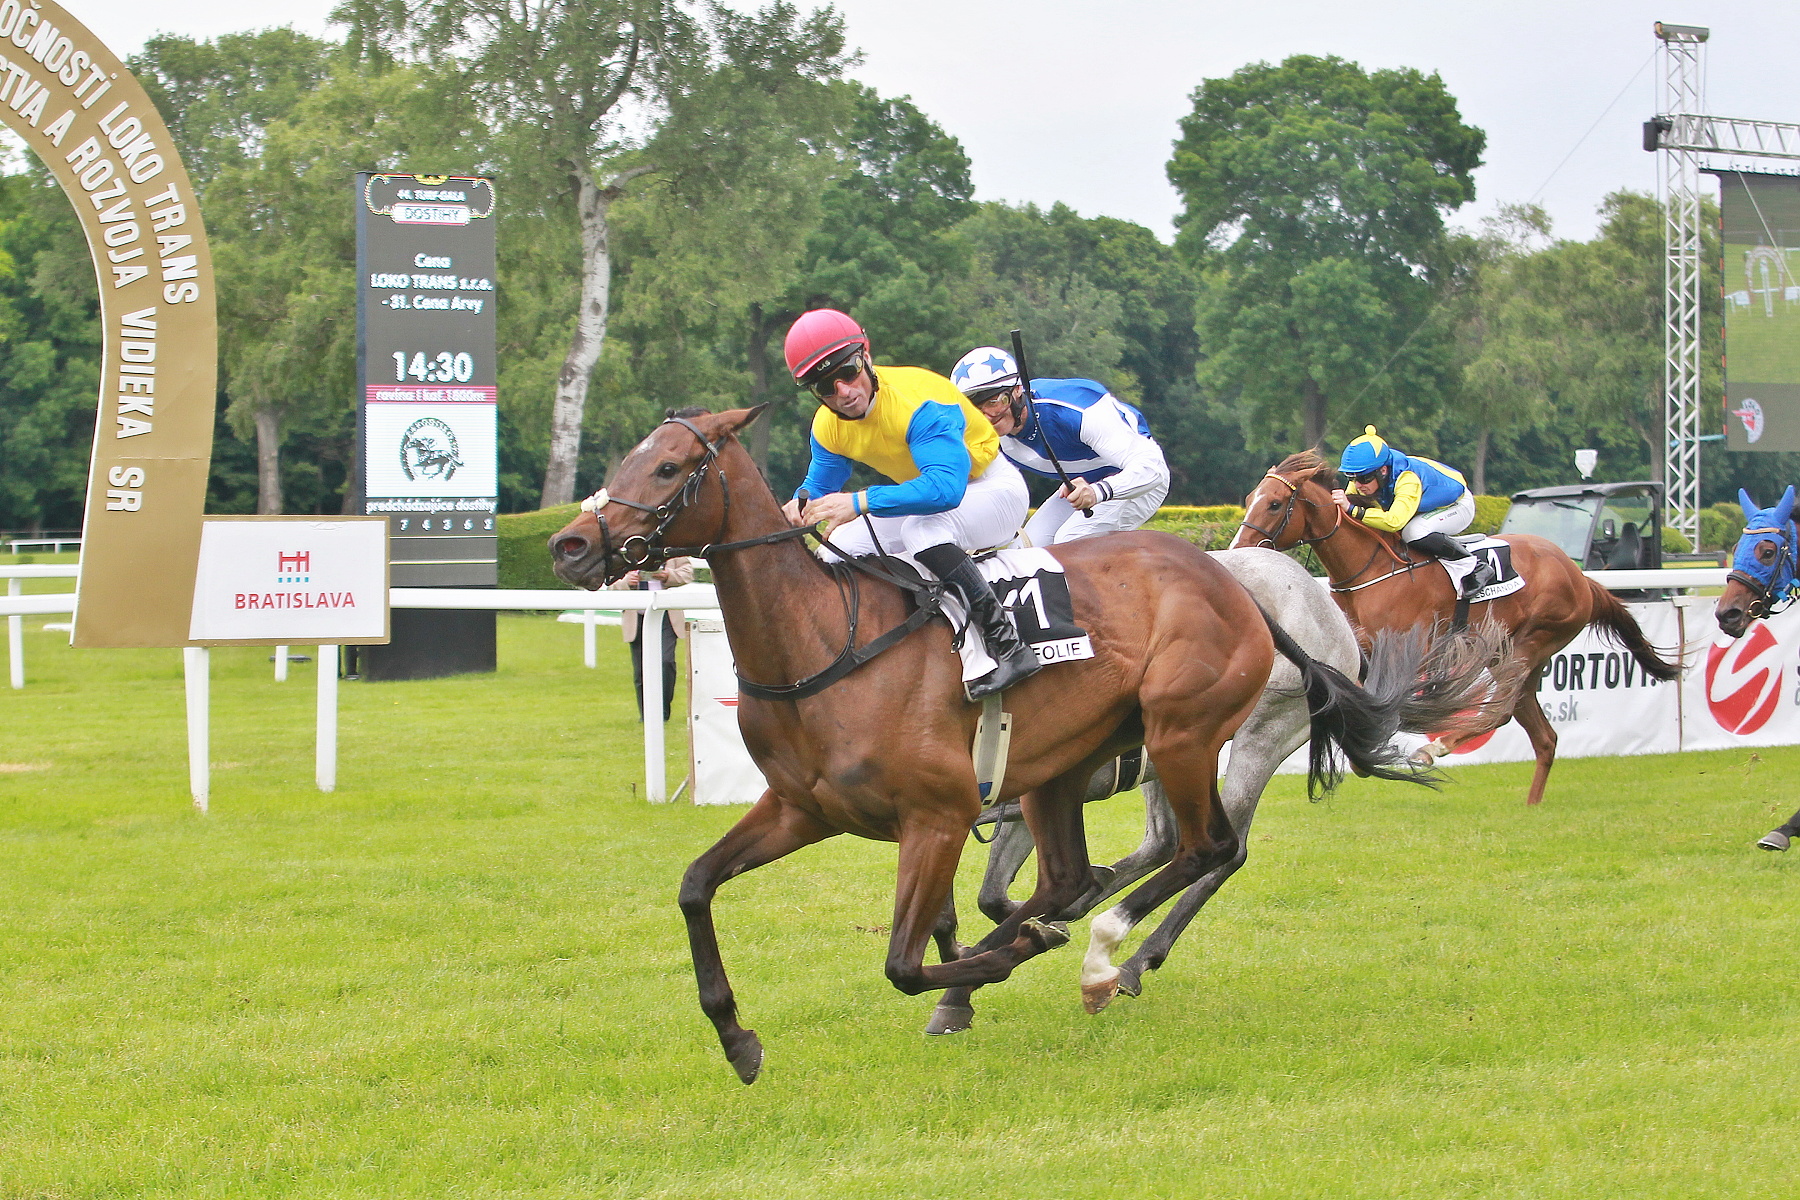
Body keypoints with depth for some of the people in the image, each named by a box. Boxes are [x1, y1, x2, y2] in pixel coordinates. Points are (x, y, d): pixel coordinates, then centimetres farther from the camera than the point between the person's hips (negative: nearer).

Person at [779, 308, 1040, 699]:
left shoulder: (919, 401, -33)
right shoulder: (828, 427, -8)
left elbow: (947, 487, -45)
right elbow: (819, 487, 6)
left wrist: (860, 502, -51)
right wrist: (801, 504, -21)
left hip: (993, 488, -8)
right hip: (925, 497, 8)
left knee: (922, 528, -38)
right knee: (837, 549, -5)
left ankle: (1009, 646, -37)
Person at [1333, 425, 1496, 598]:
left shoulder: (1408, 480, -42)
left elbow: (1395, 521, -55)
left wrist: (1353, 510, -60)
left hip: (1458, 506, -8)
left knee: (1414, 532, -36)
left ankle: (1476, 566, -17)